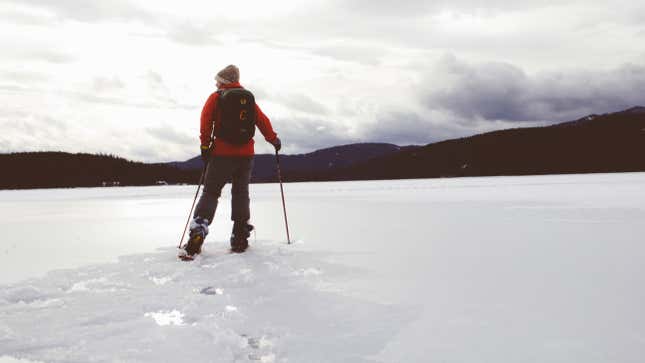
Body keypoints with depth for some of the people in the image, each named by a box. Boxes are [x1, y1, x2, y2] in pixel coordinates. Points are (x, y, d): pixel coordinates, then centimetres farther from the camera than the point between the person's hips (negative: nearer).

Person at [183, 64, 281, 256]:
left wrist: (205, 146, -2)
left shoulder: (216, 97, 2)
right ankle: (240, 239, 9)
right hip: (246, 154, 3)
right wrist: (274, 140, 22)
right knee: (240, 193, 11)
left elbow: (206, 121, -7)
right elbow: (263, 121, 10)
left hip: (222, 154, -3)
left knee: (210, 192, 2)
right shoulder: (249, 98, 11)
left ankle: (197, 231, -15)